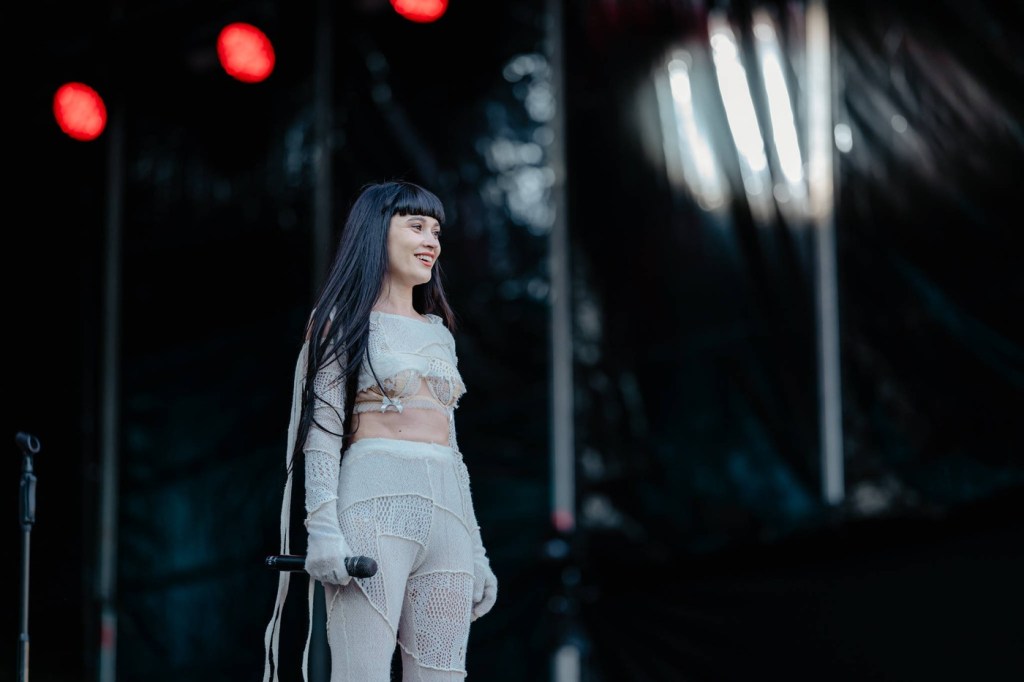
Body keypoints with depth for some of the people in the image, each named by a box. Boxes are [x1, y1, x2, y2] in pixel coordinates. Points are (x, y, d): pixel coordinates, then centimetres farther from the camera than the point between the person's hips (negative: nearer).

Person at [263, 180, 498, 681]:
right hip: (374, 507, -6)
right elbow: (323, 432, -3)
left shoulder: (439, 333, 23)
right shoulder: (344, 320, 6)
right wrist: (323, 528, -17)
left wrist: (476, 551, 19)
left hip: (447, 509, 6)